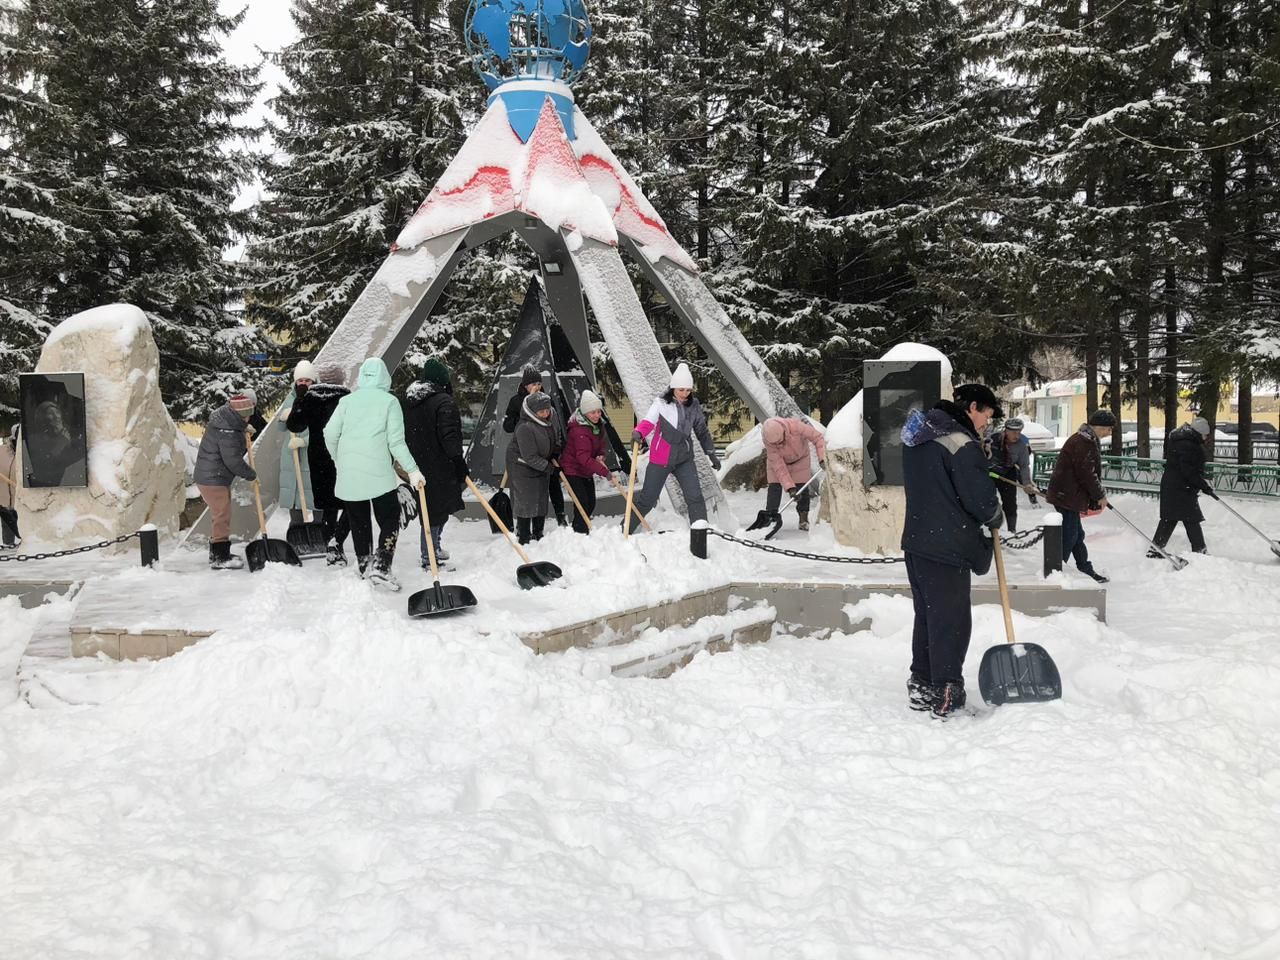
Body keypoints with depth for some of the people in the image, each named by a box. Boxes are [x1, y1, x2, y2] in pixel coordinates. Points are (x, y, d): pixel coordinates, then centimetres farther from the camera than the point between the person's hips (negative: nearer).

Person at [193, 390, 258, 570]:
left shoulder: (225, 419, 7)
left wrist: (244, 431, 9)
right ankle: (220, 558, -2)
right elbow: (233, 461, -22)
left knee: (221, 516, 19)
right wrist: (251, 475, -8)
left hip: (211, 477, 11)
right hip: (212, 479, -11)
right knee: (222, 516, -7)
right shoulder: (228, 433, -25)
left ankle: (216, 553, 30)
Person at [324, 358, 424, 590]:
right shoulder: (389, 401, -1)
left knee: (358, 524, 14)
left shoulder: (347, 401, 7)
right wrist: (412, 470, -5)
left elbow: (330, 434, 2)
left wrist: (340, 461, 18)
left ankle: (365, 569, 19)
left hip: (348, 475, 3)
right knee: (390, 521, 6)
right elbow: (396, 442, -8)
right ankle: (380, 566, -10)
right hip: (379, 474, -3)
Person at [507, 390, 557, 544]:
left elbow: (551, 444, 20)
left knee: (541, 501, 15)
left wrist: (554, 460, 11)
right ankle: (523, 538, 5)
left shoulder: (547, 423, 0)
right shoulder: (525, 428, -29)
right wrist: (548, 467, -20)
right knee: (525, 502, -4)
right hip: (522, 469, -9)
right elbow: (529, 457, -28)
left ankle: (538, 535, 28)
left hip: (540, 467, 9)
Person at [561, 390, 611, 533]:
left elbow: (601, 442, 13)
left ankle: (578, 530, 31)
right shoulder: (579, 430, -31)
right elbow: (584, 457, -38)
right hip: (573, 470, -9)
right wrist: (604, 471, -44)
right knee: (583, 504, -15)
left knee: (591, 503, 14)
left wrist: (601, 455, -11)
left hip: (586, 470, 9)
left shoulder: (598, 424, -1)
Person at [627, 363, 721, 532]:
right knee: (647, 499, 5)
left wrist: (712, 454, 18)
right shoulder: (661, 404, -9)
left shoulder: (694, 406, 4)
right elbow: (648, 422, -22)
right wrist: (638, 433, -43)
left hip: (684, 459, 3)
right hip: (660, 459, -3)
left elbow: (702, 431, 15)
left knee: (695, 497, -7)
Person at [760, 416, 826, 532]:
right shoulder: (767, 439, -34)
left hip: (800, 457, 0)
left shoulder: (796, 426, -41)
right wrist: (789, 487, -35)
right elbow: (778, 466, -32)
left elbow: (817, 438, -28)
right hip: (777, 459, 0)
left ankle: (804, 519, 12)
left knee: (802, 487, -3)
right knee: (774, 487, -12)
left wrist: (822, 458, -38)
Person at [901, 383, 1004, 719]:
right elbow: (981, 497, -17)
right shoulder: (962, 443, -18)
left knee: (926, 615, 18)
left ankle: (921, 686, 28)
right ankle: (946, 699, 7)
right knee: (951, 622, 0)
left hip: (917, 540, 9)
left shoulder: (918, 437, 11)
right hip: (946, 549, -9)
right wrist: (996, 519, 3)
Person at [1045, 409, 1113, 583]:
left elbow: (1091, 471, 22)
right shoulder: (1082, 443, -19)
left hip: (1070, 495, 11)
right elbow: (1087, 474, -20)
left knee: (1076, 534, 17)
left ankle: (1086, 570, 27)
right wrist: (1100, 496, -8)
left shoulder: (1088, 441, 17)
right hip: (1067, 496, -11)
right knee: (1069, 536, -6)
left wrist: (1095, 497, 18)